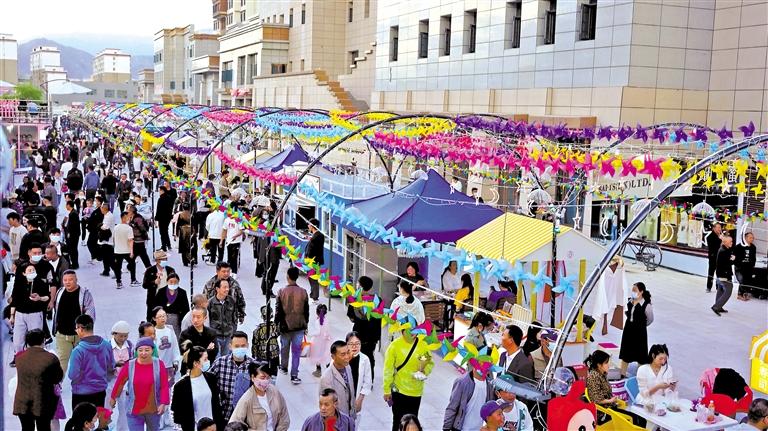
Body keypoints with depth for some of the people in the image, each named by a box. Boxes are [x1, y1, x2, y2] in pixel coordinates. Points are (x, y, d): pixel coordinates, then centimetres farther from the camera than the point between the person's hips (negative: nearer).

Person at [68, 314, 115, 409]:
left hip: (82, 393, -5)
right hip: (101, 391, 5)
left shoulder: (78, 350, -22)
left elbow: (73, 375, -18)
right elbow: (111, 368, 5)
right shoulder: (107, 345, -6)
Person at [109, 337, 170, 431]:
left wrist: (163, 403, -18)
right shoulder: (129, 366, -11)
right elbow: (120, 382, 4)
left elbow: (164, 386, -9)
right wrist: (113, 397, 16)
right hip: (134, 411, -1)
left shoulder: (159, 364, -10)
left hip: (153, 410, 1)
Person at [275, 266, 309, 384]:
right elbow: (306, 310, 3)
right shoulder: (303, 292, -5)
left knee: (284, 348, 21)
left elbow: (278, 310, -6)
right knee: (296, 350, 3)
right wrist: (305, 324, 16)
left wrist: (276, 324, 6)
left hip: (285, 325, 0)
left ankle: (284, 367, 40)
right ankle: (294, 375, 1)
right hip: (299, 326, 0)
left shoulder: (282, 292, -10)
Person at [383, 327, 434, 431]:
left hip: (416, 391, 3)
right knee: (399, 421, 3)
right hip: (399, 390, -3)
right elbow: (388, 369, -9)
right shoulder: (395, 345, -13)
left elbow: (430, 363, 8)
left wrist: (424, 371, -13)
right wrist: (387, 390, -8)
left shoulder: (423, 345, -3)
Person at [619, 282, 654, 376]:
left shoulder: (646, 305, -19)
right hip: (628, 330, 6)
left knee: (640, 354, 9)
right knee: (625, 353, 15)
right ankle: (622, 374, 27)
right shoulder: (630, 302, -4)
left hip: (639, 332, -6)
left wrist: (641, 325, 8)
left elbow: (650, 319, -4)